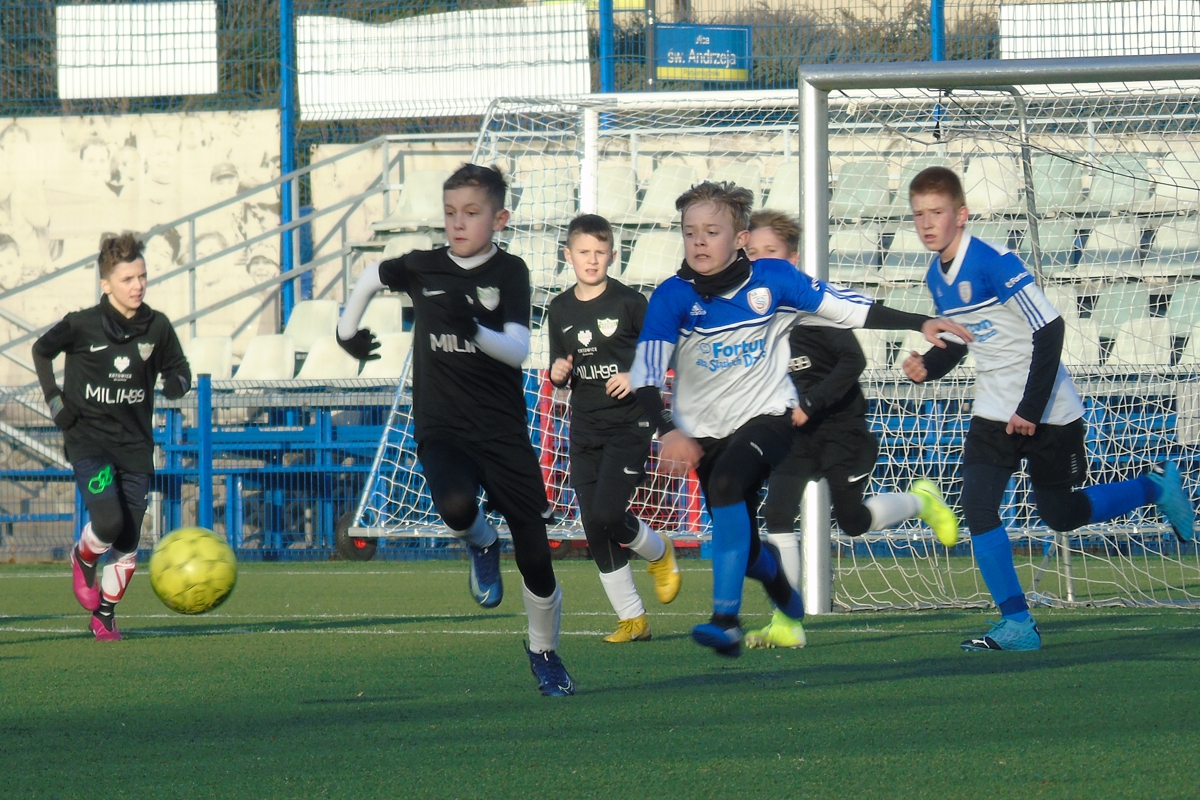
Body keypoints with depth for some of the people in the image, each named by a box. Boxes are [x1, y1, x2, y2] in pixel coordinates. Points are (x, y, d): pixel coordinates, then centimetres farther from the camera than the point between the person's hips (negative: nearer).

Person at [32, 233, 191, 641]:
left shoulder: (157, 327, -1)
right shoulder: (82, 325, -8)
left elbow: (178, 370, 13)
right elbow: (41, 351, 10)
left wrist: (176, 383, -10)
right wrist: (53, 397, 1)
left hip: (135, 444, 3)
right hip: (88, 439, -3)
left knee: (127, 544, 2)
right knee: (108, 521, -22)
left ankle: (105, 616, 23)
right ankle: (83, 558, 14)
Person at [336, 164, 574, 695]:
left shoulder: (509, 272, -4)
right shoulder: (424, 268, 3)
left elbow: (517, 351, -17)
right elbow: (371, 278, 25)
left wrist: (473, 329, -33)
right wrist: (348, 332, 24)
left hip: (503, 432, -1)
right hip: (441, 431, 1)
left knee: (534, 554, 1)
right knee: (456, 504, -34)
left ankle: (544, 652, 27)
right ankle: (481, 547, 4)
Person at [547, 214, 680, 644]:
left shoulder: (628, 302, -6)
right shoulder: (560, 309, 7)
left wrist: (638, 377, -16)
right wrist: (558, 373, -5)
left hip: (629, 426, -5)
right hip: (584, 428, 5)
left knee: (607, 514, -19)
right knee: (595, 529, 2)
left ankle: (659, 553, 14)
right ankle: (632, 620, 12)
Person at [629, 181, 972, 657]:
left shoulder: (773, 279, -8)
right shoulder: (673, 296, -11)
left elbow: (850, 309, 0)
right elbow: (645, 374, -16)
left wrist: (921, 324, -2)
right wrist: (668, 432, -32)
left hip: (767, 417, -2)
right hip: (705, 433, 2)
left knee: (727, 483, -32)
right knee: (745, 550, 6)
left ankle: (726, 619, -34)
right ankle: (775, 576, 47)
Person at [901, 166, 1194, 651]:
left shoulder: (994, 264, -23)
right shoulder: (936, 277, 2)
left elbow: (1050, 331, -23)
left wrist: (1031, 408, -22)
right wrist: (927, 368, -6)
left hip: (1047, 412, -7)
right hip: (994, 409, 7)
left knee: (1060, 515, 7)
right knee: (977, 508, -9)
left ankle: (1156, 487, 31)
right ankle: (1017, 624, -3)